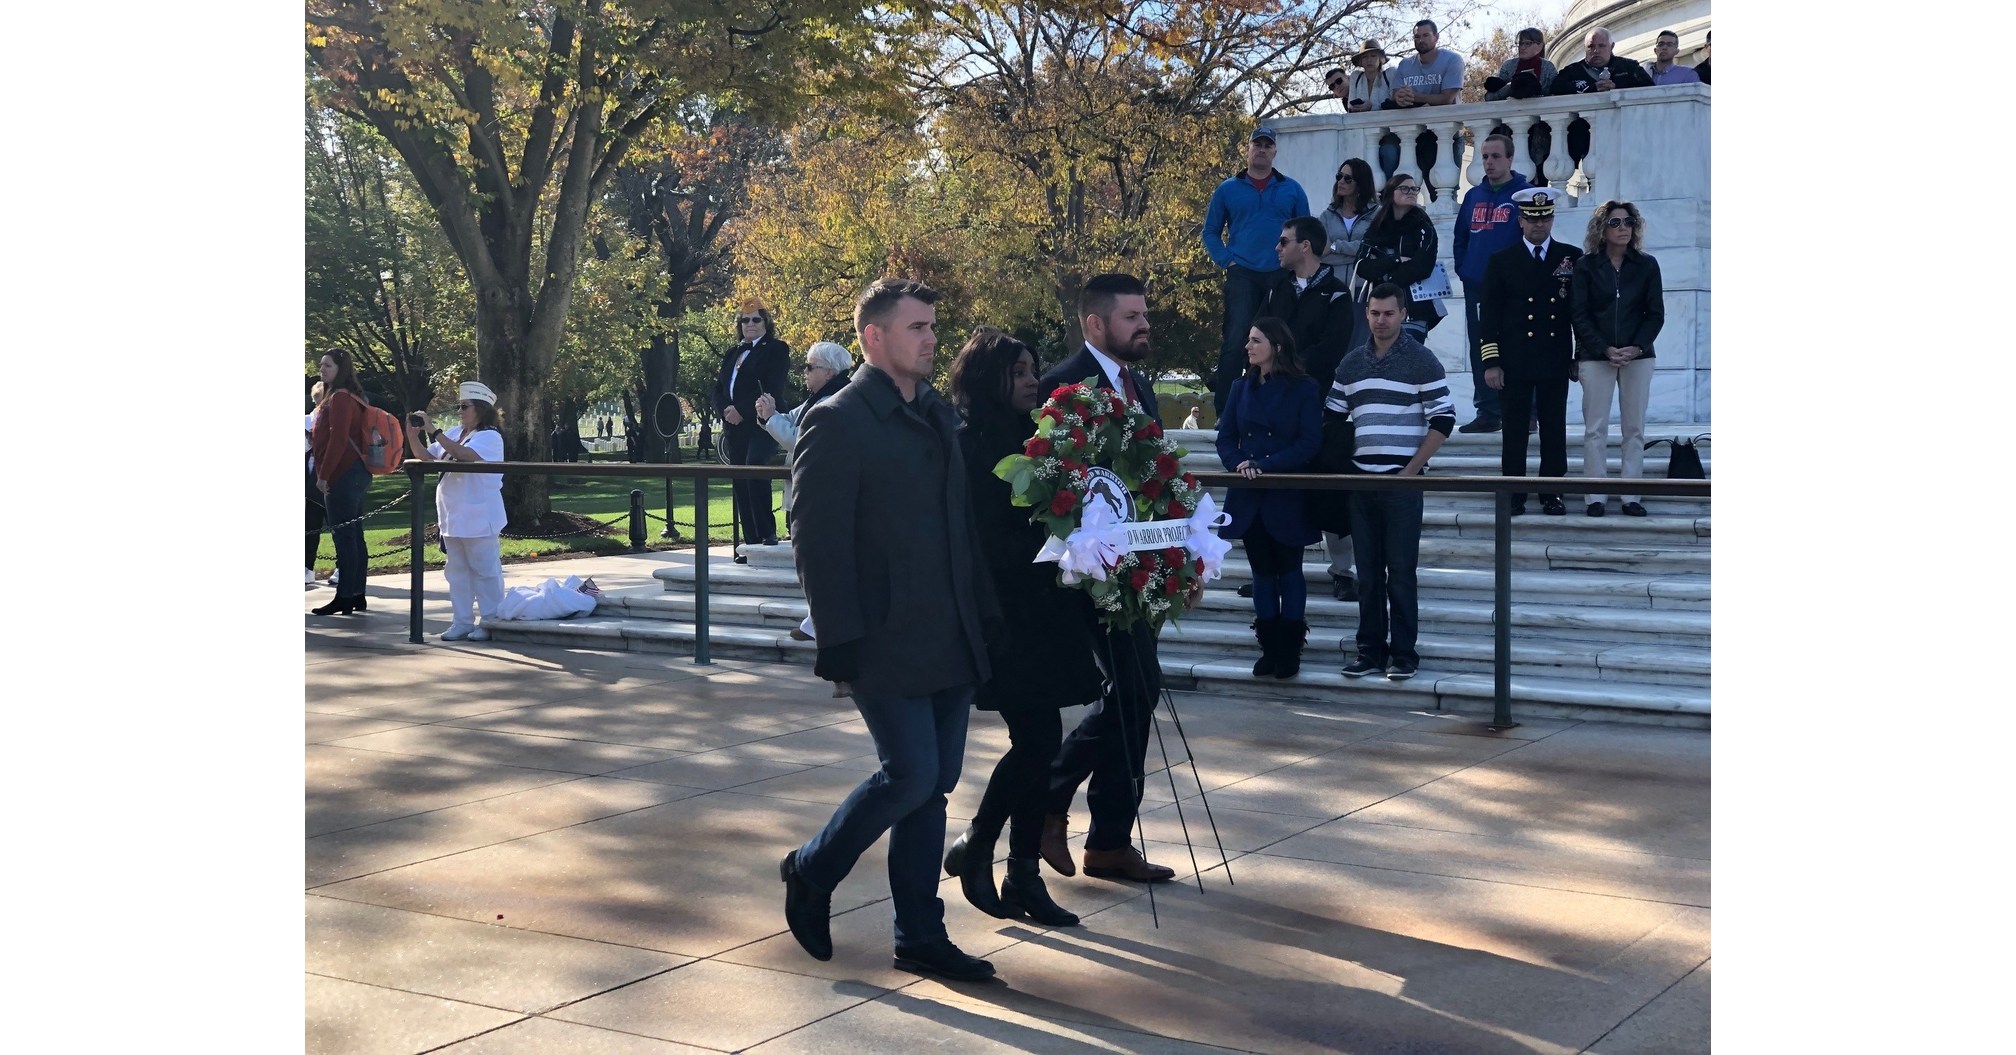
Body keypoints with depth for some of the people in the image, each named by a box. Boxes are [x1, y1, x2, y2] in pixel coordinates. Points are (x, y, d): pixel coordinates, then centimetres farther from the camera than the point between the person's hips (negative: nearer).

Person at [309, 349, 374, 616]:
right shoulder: (351, 397, 17)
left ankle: (345, 598, -7)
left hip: (342, 474, -10)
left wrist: (324, 474, -17)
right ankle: (356, 594, 14)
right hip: (356, 473, 10)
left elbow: (337, 440, -19)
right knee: (353, 535, 10)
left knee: (343, 536, -8)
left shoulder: (340, 397, -12)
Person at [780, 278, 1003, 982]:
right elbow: (818, 545, -13)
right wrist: (841, 643, -17)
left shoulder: (941, 417, 15)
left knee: (933, 785, 9)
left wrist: (985, 614, 12)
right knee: (911, 776, -9)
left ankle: (920, 937, 18)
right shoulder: (836, 423, -9)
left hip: (949, 644, 7)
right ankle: (811, 873, 15)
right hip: (887, 645, -7)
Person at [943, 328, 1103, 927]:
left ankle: (1024, 875, 16)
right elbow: (983, 537, -16)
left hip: (1044, 612, 8)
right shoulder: (966, 444, -9)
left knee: (1037, 746, 8)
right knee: (1039, 742, -10)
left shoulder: (1027, 438, 15)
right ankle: (973, 848, 9)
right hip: (1003, 613, -8)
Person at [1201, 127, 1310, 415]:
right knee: (1235, 341, -9)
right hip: (1242, 275, -1)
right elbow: (1211, 232, 11)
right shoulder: (1228, 190, 9)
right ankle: (1224, 410, -7)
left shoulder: (1292, 190, 10)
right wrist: (1226, 261, -2)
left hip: (1281, 276, 1)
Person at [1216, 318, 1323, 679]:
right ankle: (1270, 648, 16)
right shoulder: (1241, 388, 8)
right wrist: (1238, 463, -15)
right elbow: (1226, 437, 6)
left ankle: (1291, 651, 12)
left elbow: (1309, 443, -12)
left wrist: (1265, 466, -20)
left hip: (1288, 497, -4)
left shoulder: (1304, 390, -5)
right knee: (1262, 572, 9)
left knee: (1289, 571, 5)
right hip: (1249, 497, 4)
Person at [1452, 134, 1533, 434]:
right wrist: (1462, 268, 8)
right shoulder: (1473, 196, 14)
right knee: (1480, 352, 8)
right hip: (1475, 287, 6)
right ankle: (1487, 413, 14)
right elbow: (1460, 237, 21)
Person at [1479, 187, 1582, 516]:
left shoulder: (1572, 258, 7)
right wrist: (1490, 361, -4)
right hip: (1514, 363, -1)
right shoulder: (1502, 261, 5)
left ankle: (1552, 495, 11)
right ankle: (1514, 497, 7)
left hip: (1556, 362, 1)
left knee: (1554, 428, 4)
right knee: (1514, 430, 2)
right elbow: (1489, 314, 3)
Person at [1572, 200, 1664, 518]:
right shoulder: (1586, 266, 1)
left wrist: (1636, 348, -10)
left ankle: (1630, 496, 7)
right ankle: (1596, 496, 2)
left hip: (1637, 356, 2)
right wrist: (1606, 350, -12)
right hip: (1595, 356, -2)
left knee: (1635, 429, 2)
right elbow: (1579, 315, -2)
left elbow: (1656, 313, 4)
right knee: (1595, 429, -2)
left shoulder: (1646, 265, 6)